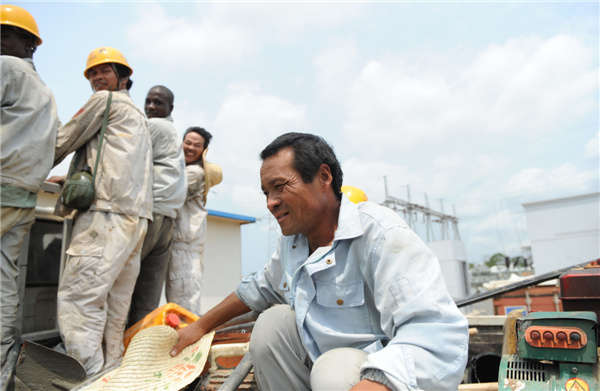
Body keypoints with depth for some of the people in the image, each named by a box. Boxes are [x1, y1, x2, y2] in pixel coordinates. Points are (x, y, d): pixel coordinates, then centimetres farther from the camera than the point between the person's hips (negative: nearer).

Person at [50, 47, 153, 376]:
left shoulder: (105, 101, 7)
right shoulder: (137, 115, 32)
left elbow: (63, 142, 10)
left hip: (108, 212, -9)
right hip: (135, 216, 9)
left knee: (77, 299, -13)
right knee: (113, 307, 7)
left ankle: (90, 377, -15)